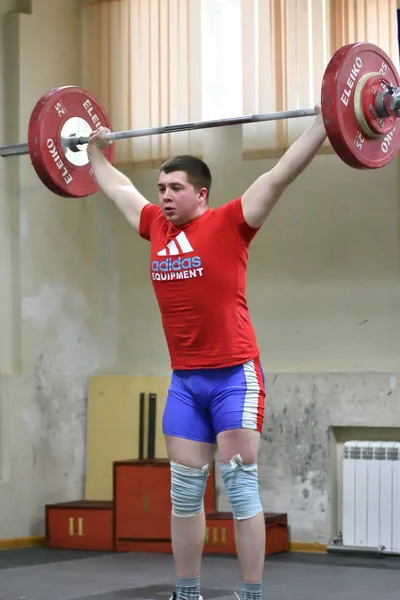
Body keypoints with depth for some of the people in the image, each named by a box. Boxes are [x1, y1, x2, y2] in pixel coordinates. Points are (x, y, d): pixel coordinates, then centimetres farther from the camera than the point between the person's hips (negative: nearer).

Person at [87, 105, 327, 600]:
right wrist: (94, 150, 36)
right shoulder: (157, 226, 9)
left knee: (240, 489, -4)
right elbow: (118, 188, 26)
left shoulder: (229, 223, -6)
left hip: (235, 376, -6)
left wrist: (323, 123, -12)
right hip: (184, 380, 6)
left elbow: (280, 176, -10)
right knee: (184, 493, 8)